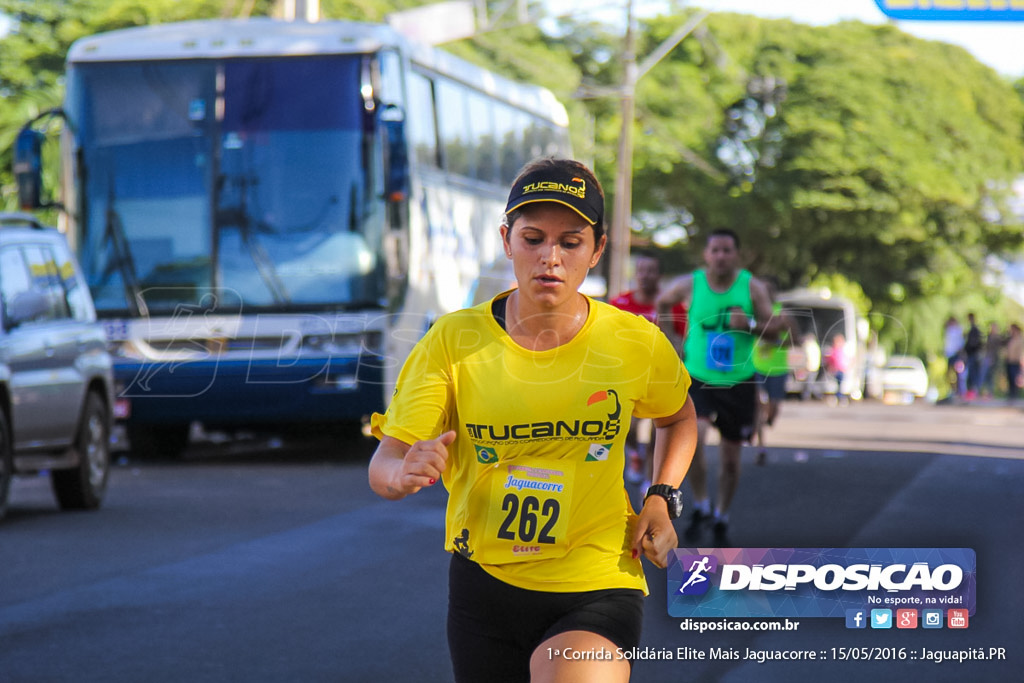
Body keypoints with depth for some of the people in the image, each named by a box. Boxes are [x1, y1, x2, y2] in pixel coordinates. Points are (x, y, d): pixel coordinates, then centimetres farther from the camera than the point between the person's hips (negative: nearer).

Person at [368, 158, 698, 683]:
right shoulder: (454, 339, -6)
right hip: (483, 584, 2)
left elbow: (678, 417, 19)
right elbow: (382, 467, -10)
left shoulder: (636, 344, -3)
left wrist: (662, 498, 2)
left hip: (597, 589, -2)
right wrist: (406, 471, -34)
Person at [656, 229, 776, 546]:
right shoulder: (689, 285, -5)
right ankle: (700, 507, -6)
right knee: (692, 438, -25)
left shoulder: (753, 287, -6)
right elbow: (661, 304, 15)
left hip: (739, 382, 1)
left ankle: (722, 518, 29)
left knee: (730, 459, 8)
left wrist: (750, 324, -24)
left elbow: (775, 327, -4)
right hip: (698, 378, -1)